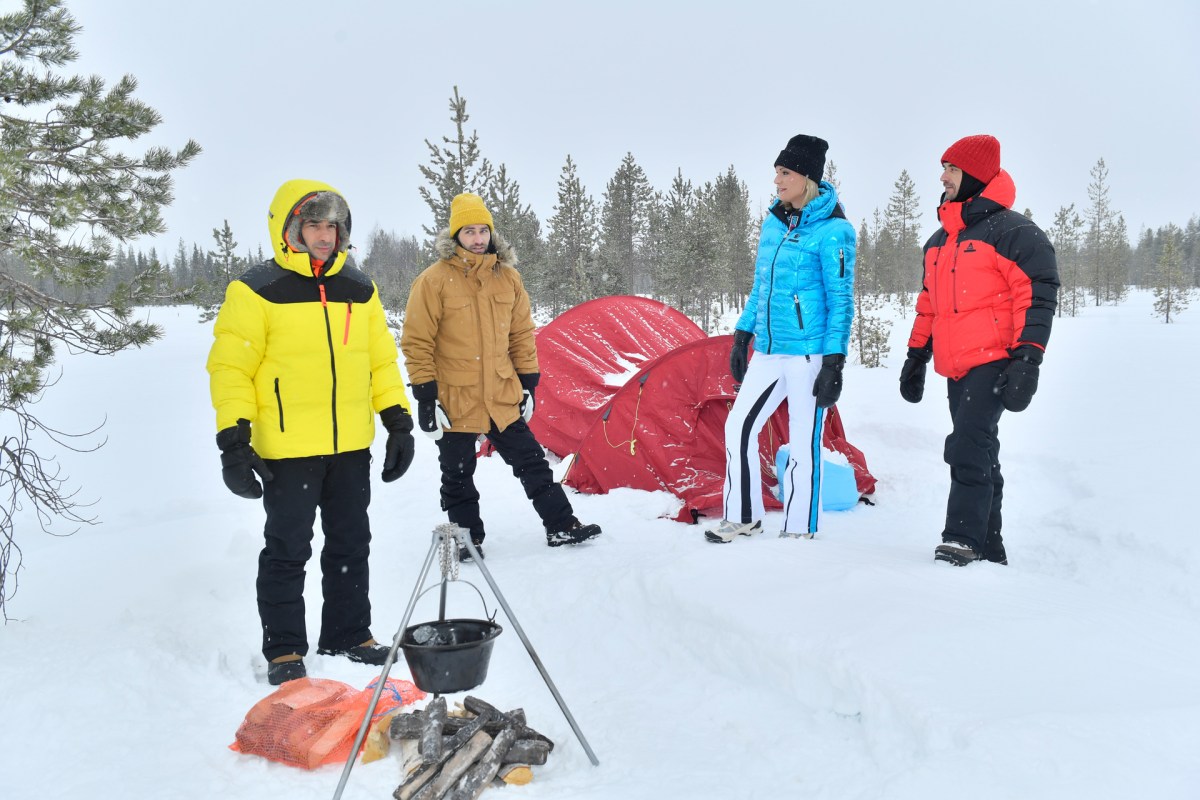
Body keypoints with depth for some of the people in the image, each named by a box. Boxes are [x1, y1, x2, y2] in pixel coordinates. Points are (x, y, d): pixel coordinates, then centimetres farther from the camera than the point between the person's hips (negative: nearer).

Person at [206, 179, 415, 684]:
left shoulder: (359, 289, 10)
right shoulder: (257, 291, -6)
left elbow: (382, 359, 14)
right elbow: (230, 368, -7)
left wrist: (399, 423, 9)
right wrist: (233, 441, -13)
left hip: (352, 447, 5)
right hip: (287, 449, -5)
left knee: (351, 545, 13)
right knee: (288, 549, 4)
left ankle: (349, 636, 28)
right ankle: (284, 650, 18)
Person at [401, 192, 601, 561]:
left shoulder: (508, 277, 4)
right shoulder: (433, 281, -10)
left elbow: (522, 335, 11)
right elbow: (417, 343, -9)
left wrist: (528, 383, 9)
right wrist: (425, 396, -12)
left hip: (502, 396, 4)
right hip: (455, 399, -3)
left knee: (531, 461, 10)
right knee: (458, 477, 8)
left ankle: (560, 525, 20)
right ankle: (467, 538, 24)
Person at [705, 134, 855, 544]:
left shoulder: (832, 230, -10)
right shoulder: (773, 222, 11)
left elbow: (841, 301, -12)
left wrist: (834, 362, -16)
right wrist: (742, 336, 18)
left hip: (809, 353, -7)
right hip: (768, 351, 7)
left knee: (803, 443, 1)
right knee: (739, 425, 7)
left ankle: (798, 532, 14)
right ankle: (743, 517, 21)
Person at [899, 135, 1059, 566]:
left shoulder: (1012, 231, -6)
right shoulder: (939, 241, 20)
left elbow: (1037, 297, -12)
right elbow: (928, 303, 25)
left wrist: (1026, 361, -19)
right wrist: (916, 357, 22)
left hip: (994, 364, -8)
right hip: (957, 368, 8)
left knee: (969, 448, -18)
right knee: (979, 454, 11)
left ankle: (962, 541, -16)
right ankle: (988, 549, 17)